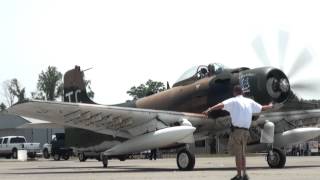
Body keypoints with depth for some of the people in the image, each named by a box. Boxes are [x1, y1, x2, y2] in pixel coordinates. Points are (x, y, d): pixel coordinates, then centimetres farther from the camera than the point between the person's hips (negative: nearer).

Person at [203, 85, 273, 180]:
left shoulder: (233, 101, -3)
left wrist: (209, 109, -30)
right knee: (242, 153, 17)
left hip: (236, 130, -5)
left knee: (238, 154, 0)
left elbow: (221, 105, -20)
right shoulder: (249, 101, 13)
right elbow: (262, 108, 26)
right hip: (246, 131, 5)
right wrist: (270, 106, 47)